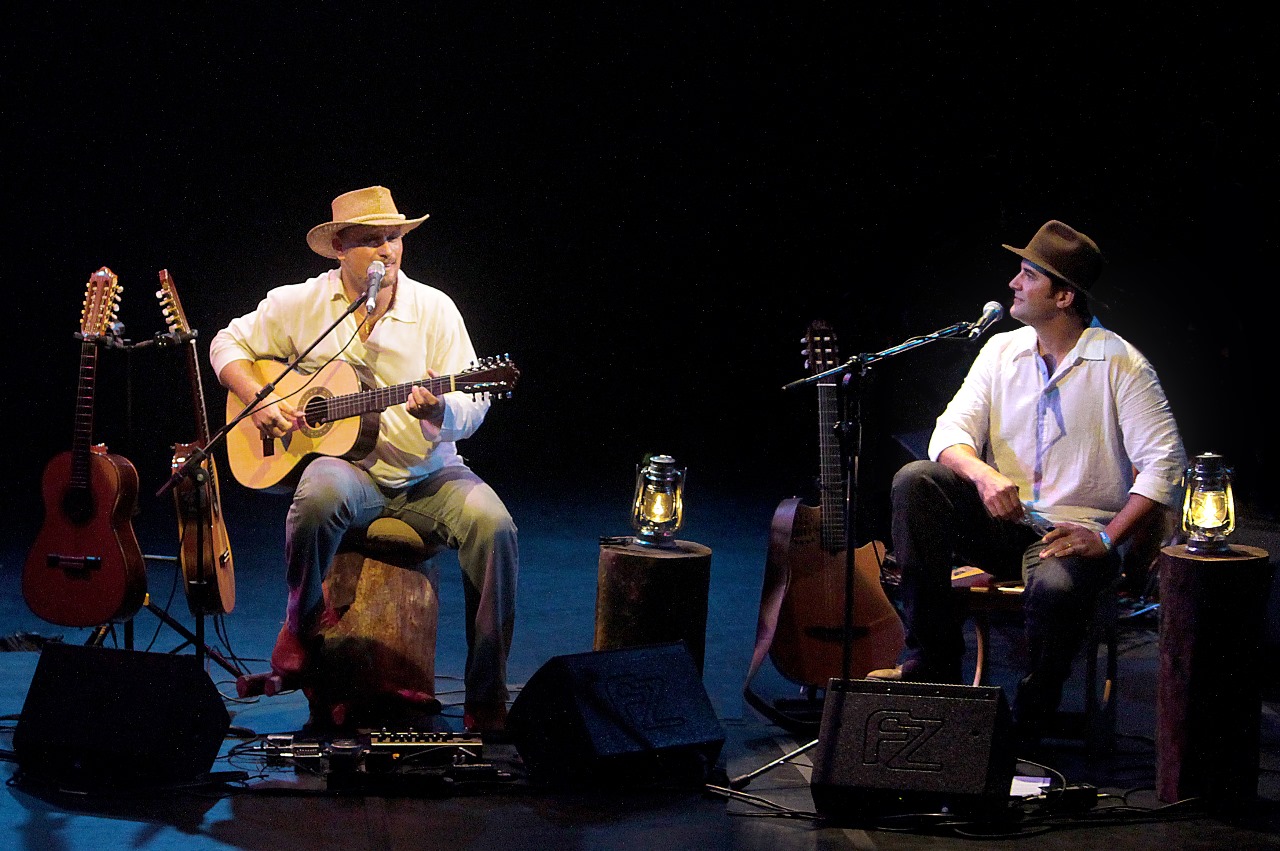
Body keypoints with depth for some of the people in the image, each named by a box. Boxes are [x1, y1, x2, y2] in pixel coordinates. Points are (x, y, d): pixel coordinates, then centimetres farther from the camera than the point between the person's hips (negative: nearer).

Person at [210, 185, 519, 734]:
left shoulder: (434, 308, 1)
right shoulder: (300, 304, 3)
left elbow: (473, 408, -3)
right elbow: (229, 343, 15)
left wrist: (440, 412, -27)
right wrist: (257, 399, -4)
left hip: (426, 472, 1)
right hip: (346, 465, -1)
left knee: (493, 526, -28)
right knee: (321, 494, -39)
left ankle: (486, 702, -20)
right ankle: (303, 620, -10)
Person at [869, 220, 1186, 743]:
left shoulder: (1119, 364, -7)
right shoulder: (1001, 351, 8)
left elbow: (1166, 464, -13)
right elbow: (951, 430, 1)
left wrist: (1107, 539, -21)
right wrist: (983, 475, -23)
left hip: (1075, 531, -5)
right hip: (1001, 521, 5)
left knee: (1054, 588, -39)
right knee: (915, 482, -21)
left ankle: (1029, 727, -11)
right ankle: (932, 658, -16)